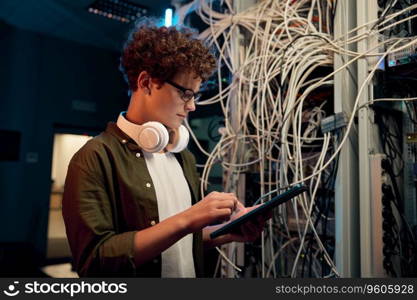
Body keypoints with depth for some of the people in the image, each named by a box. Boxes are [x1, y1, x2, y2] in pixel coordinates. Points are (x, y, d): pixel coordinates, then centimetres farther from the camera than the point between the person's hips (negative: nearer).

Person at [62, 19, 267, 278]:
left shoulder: (185, 157, 2)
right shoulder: (97, 158, -19)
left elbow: (183, 241, 10)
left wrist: (230, 232, -7)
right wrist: (186, 220, -28)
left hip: (192, 271, 6)